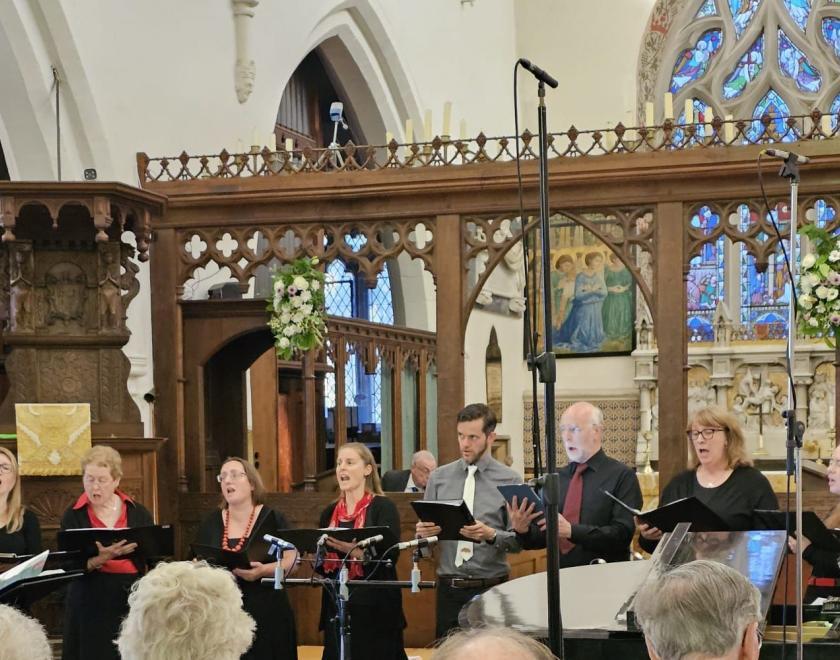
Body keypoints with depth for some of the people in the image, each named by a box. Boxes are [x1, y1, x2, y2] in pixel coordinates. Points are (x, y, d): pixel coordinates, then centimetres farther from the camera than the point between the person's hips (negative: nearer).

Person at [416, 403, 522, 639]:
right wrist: (423, 531, -11)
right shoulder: (439, 477, 8)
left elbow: (518, 540, -3)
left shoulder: (510, 480, 0)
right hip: (449, 587, 2)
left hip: (490, 589, -2)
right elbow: (425, 528, 11)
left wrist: (490, 535, -21)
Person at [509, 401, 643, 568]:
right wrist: (523, 530, -5)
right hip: (559, 574, 3)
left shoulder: (622, 476, 0)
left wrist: (572, 530, -17)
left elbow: (622, 534, -9)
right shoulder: (556, 478, 13)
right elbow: (543, 536, 15)